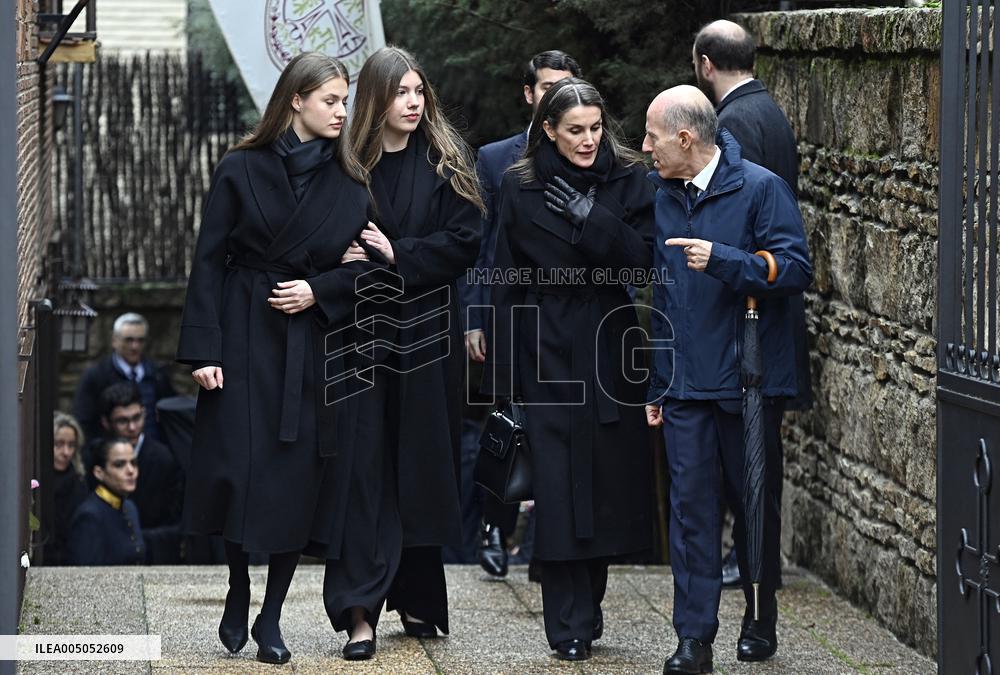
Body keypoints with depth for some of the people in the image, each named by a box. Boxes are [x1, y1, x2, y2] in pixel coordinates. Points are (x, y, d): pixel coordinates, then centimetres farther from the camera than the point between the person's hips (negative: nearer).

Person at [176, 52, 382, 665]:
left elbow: (365, 265, 9)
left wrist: (319, 290, -10)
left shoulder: (350, 182, 6)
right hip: (247, 339, -2)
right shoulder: (242, 170, -1)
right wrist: (203, 349, -10)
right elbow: (209, 261, -3)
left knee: (302, 475, 0)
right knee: (240, 469, -6)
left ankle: (272, 616, 10)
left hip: (317, 347, 2)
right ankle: (238, 593, 18)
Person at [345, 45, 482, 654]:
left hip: (429, 332, 1)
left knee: (424, 463, 5)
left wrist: (399, 256, -13)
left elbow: (466, 240, -4)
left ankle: (419, 602, 16)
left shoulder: (446, 160, 3)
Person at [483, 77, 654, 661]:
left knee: (610, 481, 5)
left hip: (612, 349, 1)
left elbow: (644, 260, -7)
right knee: (559, 487, -5)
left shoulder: (629, 181, 3)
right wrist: (504, 379, -2)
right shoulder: (521, 189, 2)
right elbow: (509, 285, 1)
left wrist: (592, 218, -20)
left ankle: (586, 610, 21)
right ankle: (571, 629, -1)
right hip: (549, 355, -1)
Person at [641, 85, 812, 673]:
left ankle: (761, 623, 24)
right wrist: (655, 386, 14)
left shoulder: (761, 188, -7)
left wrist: (723, 259, -24)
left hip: (750, 381, -4)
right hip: (686, 384, 4)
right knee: (692, 505, -3)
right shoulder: (663, 200, 10)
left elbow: (796, 270, -14)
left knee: (756, 504, 7)